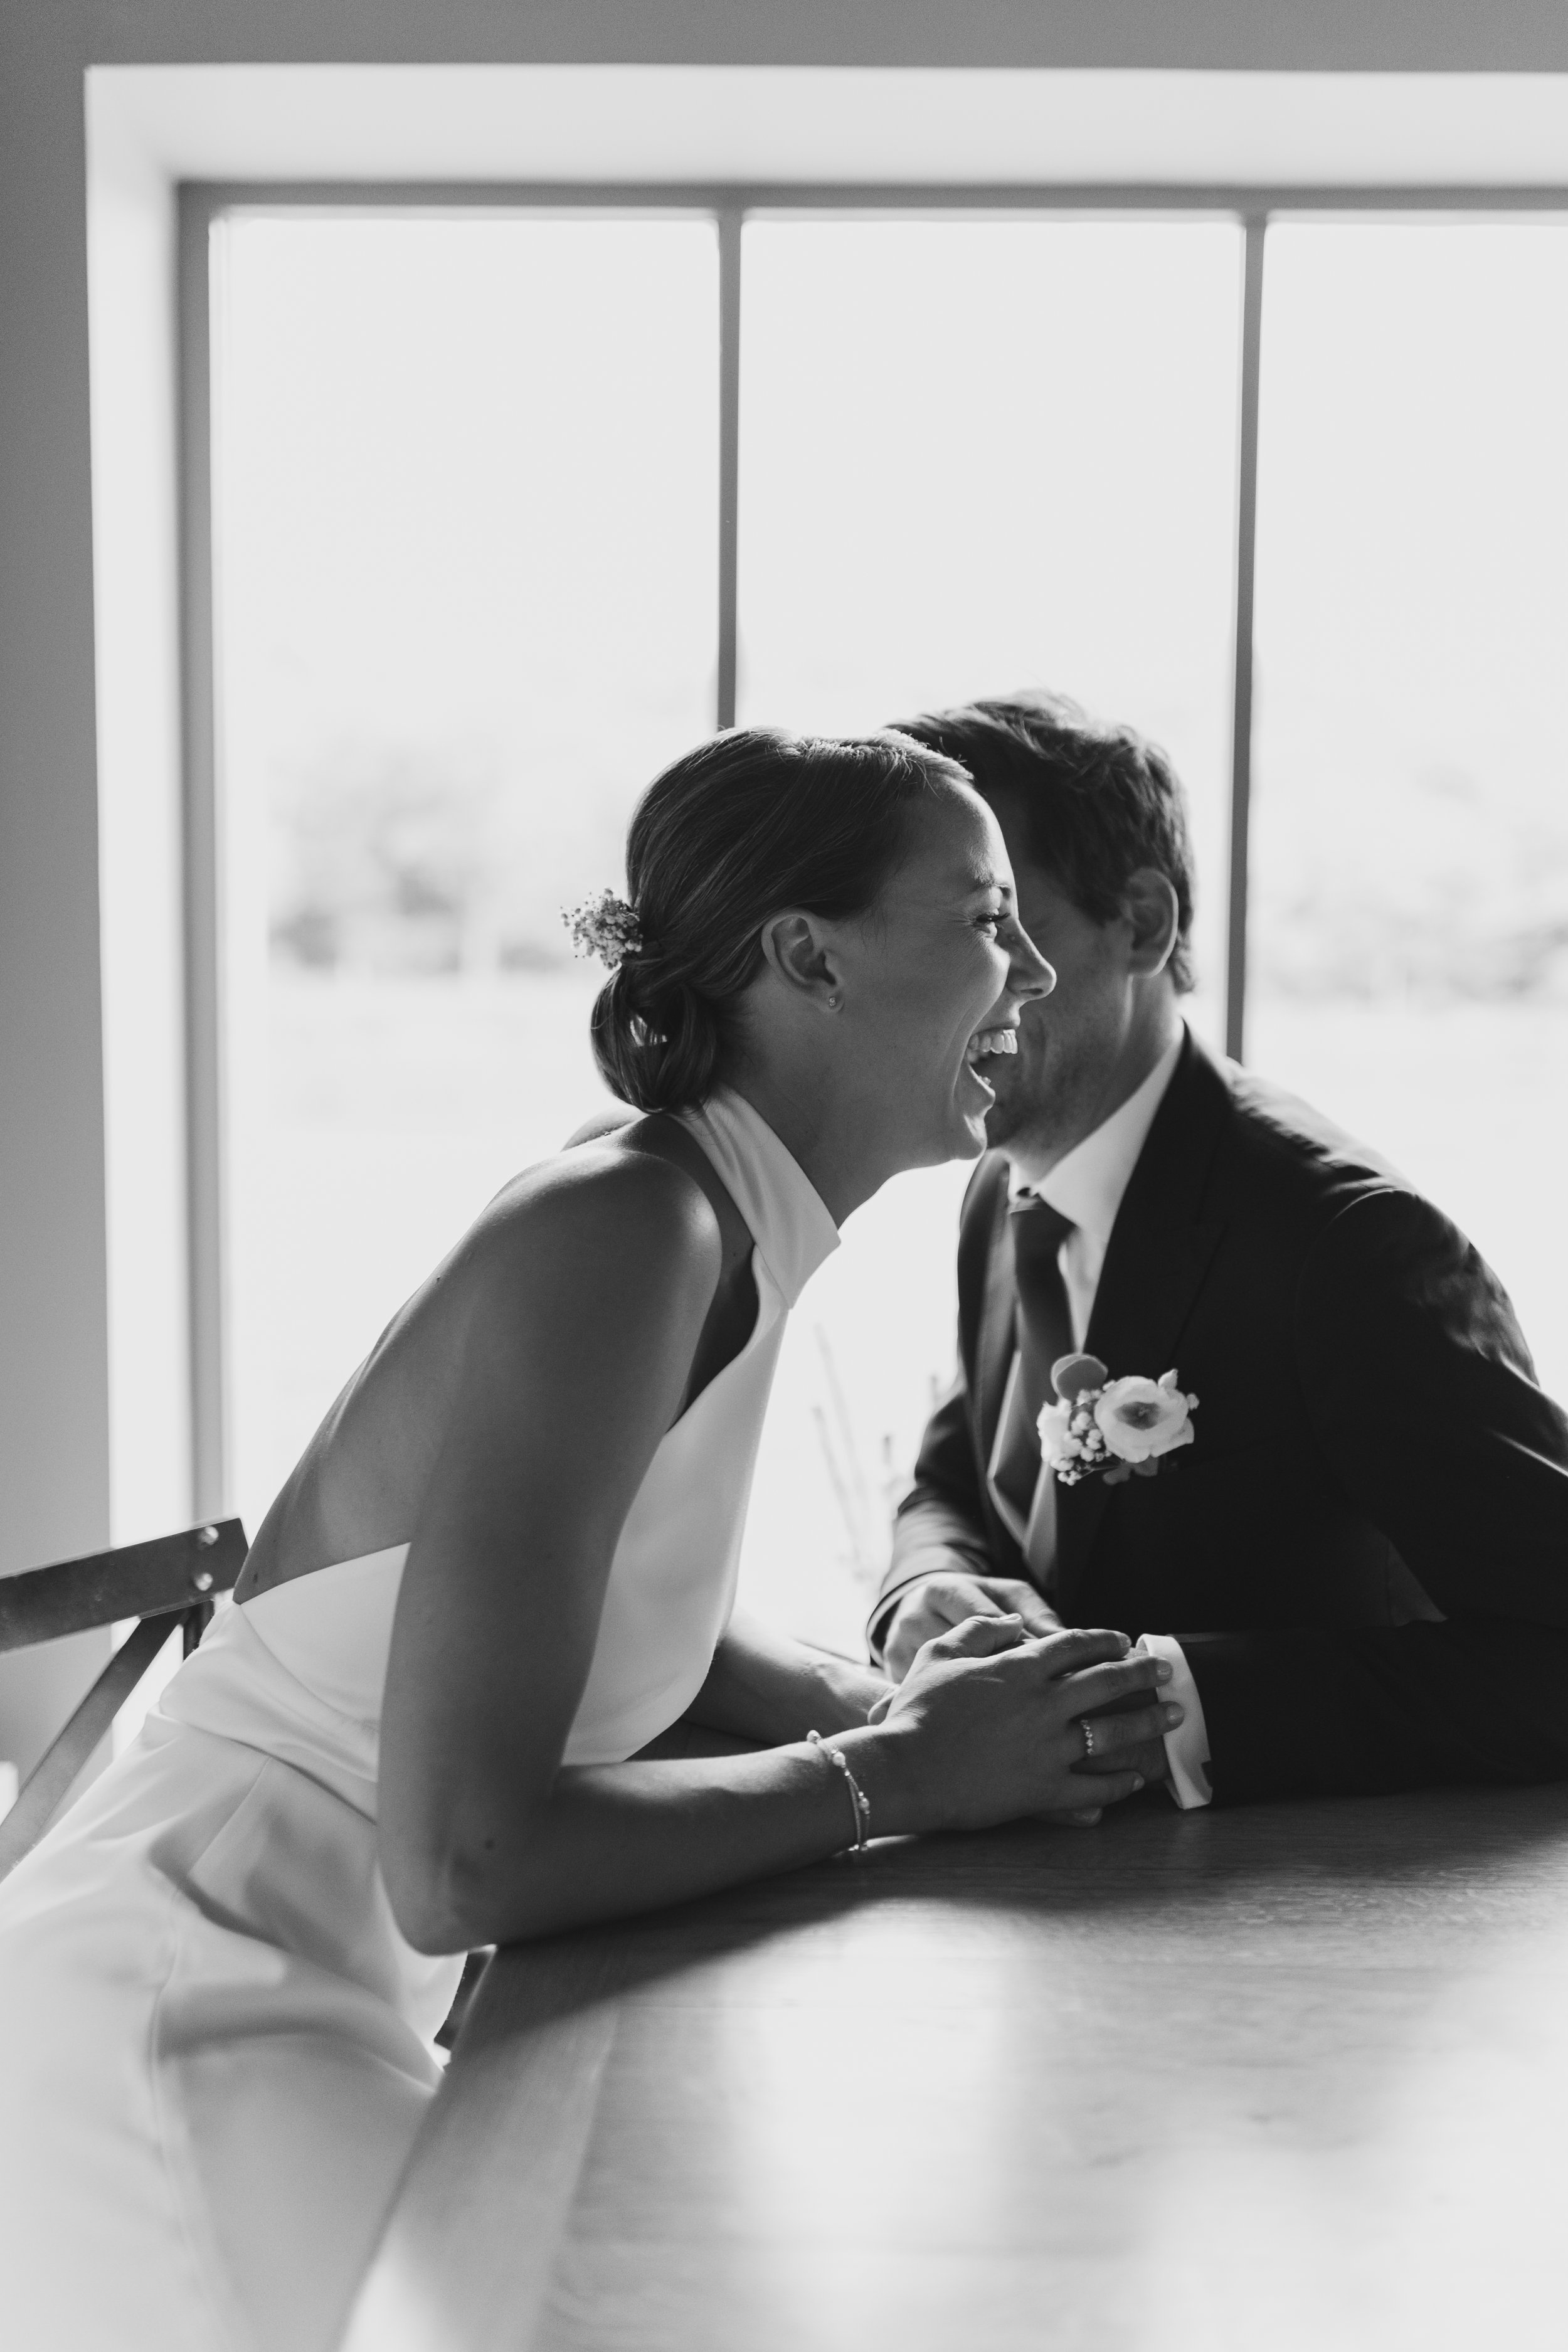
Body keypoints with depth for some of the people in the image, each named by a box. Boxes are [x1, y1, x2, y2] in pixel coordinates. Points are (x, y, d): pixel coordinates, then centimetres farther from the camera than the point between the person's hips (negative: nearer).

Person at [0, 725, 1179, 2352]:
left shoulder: (716, 1233, 4)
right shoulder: (617, 1236, -22)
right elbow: (461, 1860, -26)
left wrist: (889, 1707, -1)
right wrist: (898, 1774, -16)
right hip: (165, 2050, -8)